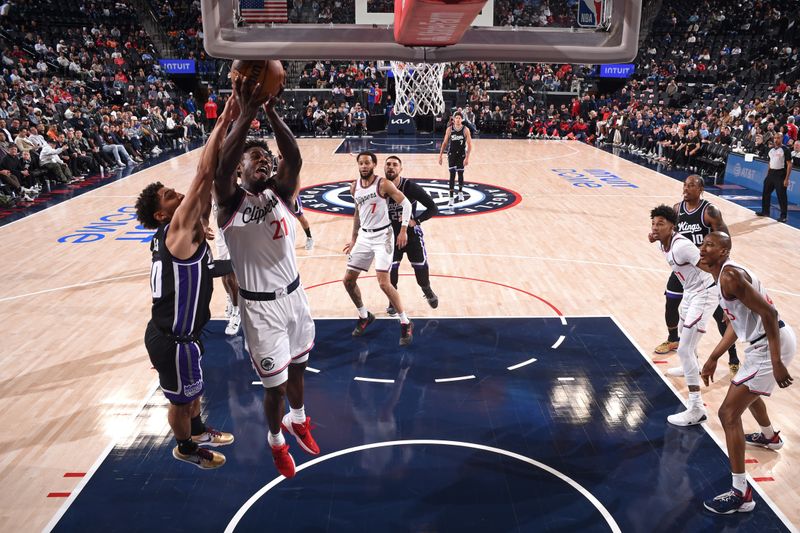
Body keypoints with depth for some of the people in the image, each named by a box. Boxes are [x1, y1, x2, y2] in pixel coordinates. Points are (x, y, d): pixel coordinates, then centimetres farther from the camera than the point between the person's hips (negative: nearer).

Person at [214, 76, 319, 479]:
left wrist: (271, 110, -32)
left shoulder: (280, 193, -2)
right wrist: (246, 112, -37)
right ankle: (276, 441, 34)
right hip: (260, 306, -4)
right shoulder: (231, 201, -11)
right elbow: (221, 164, -32)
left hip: (294, 295, 4)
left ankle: (297, 420, 50)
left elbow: (295, 159, -21)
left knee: (297, 367, 22)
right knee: (275, 384, 6)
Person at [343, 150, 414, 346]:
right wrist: (354, 238, 21)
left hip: (382, 235, -6)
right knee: (348, 280, 6)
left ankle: (406, 323, -2)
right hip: (364, 236, 7)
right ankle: (364, 316, 29)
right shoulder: (354, 187, 6)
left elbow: (406, 204, -10)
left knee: (383, 282, -17)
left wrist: (403, 230, -18)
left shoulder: (383, 184, -12)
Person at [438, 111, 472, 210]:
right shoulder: (449, 129, -5)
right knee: (452, 175, -7)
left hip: (462, 155, 0)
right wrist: (440, 155, 0)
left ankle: (460, 192, 37)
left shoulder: (465, 130, -9)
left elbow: (469, 145, -9)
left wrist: (467, 158, -18)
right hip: (452, 154, 0)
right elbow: (445, 143, 3)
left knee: (460, 174, 10)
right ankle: (451, 198, -7)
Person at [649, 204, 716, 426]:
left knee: (684, 349, -14)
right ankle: (692, 368, 65)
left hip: (703, 294, -10)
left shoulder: (681, 247, -28)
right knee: (684, 331, 34)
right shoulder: (664, 242, -1)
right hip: (690, 292, 10)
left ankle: (696, 409, -11)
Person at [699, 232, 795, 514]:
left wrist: (776, 363, -28)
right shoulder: (726, 274, 12)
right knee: (748, 389, 37)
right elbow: (736, 323, 21)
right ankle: (770, 436, 65)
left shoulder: (730, 276, -20)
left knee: (728, 413, -9)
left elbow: (768, 313, -26)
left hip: (771, 346, -11)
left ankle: (741, 494, -2)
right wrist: (713, 358, 22)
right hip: (768, 342, 11)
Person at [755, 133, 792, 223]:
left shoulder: (786, 150, -10)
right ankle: (765, 211, 27)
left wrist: (786, 179, -17)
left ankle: (783, 216, 2)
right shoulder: (772, 149, 10)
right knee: (765, 193, 13)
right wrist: (767, 174, 17)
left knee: (781, 196, -4)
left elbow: (789, 165, -11)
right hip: (771, 173, 7)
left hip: (780, 175, -7)